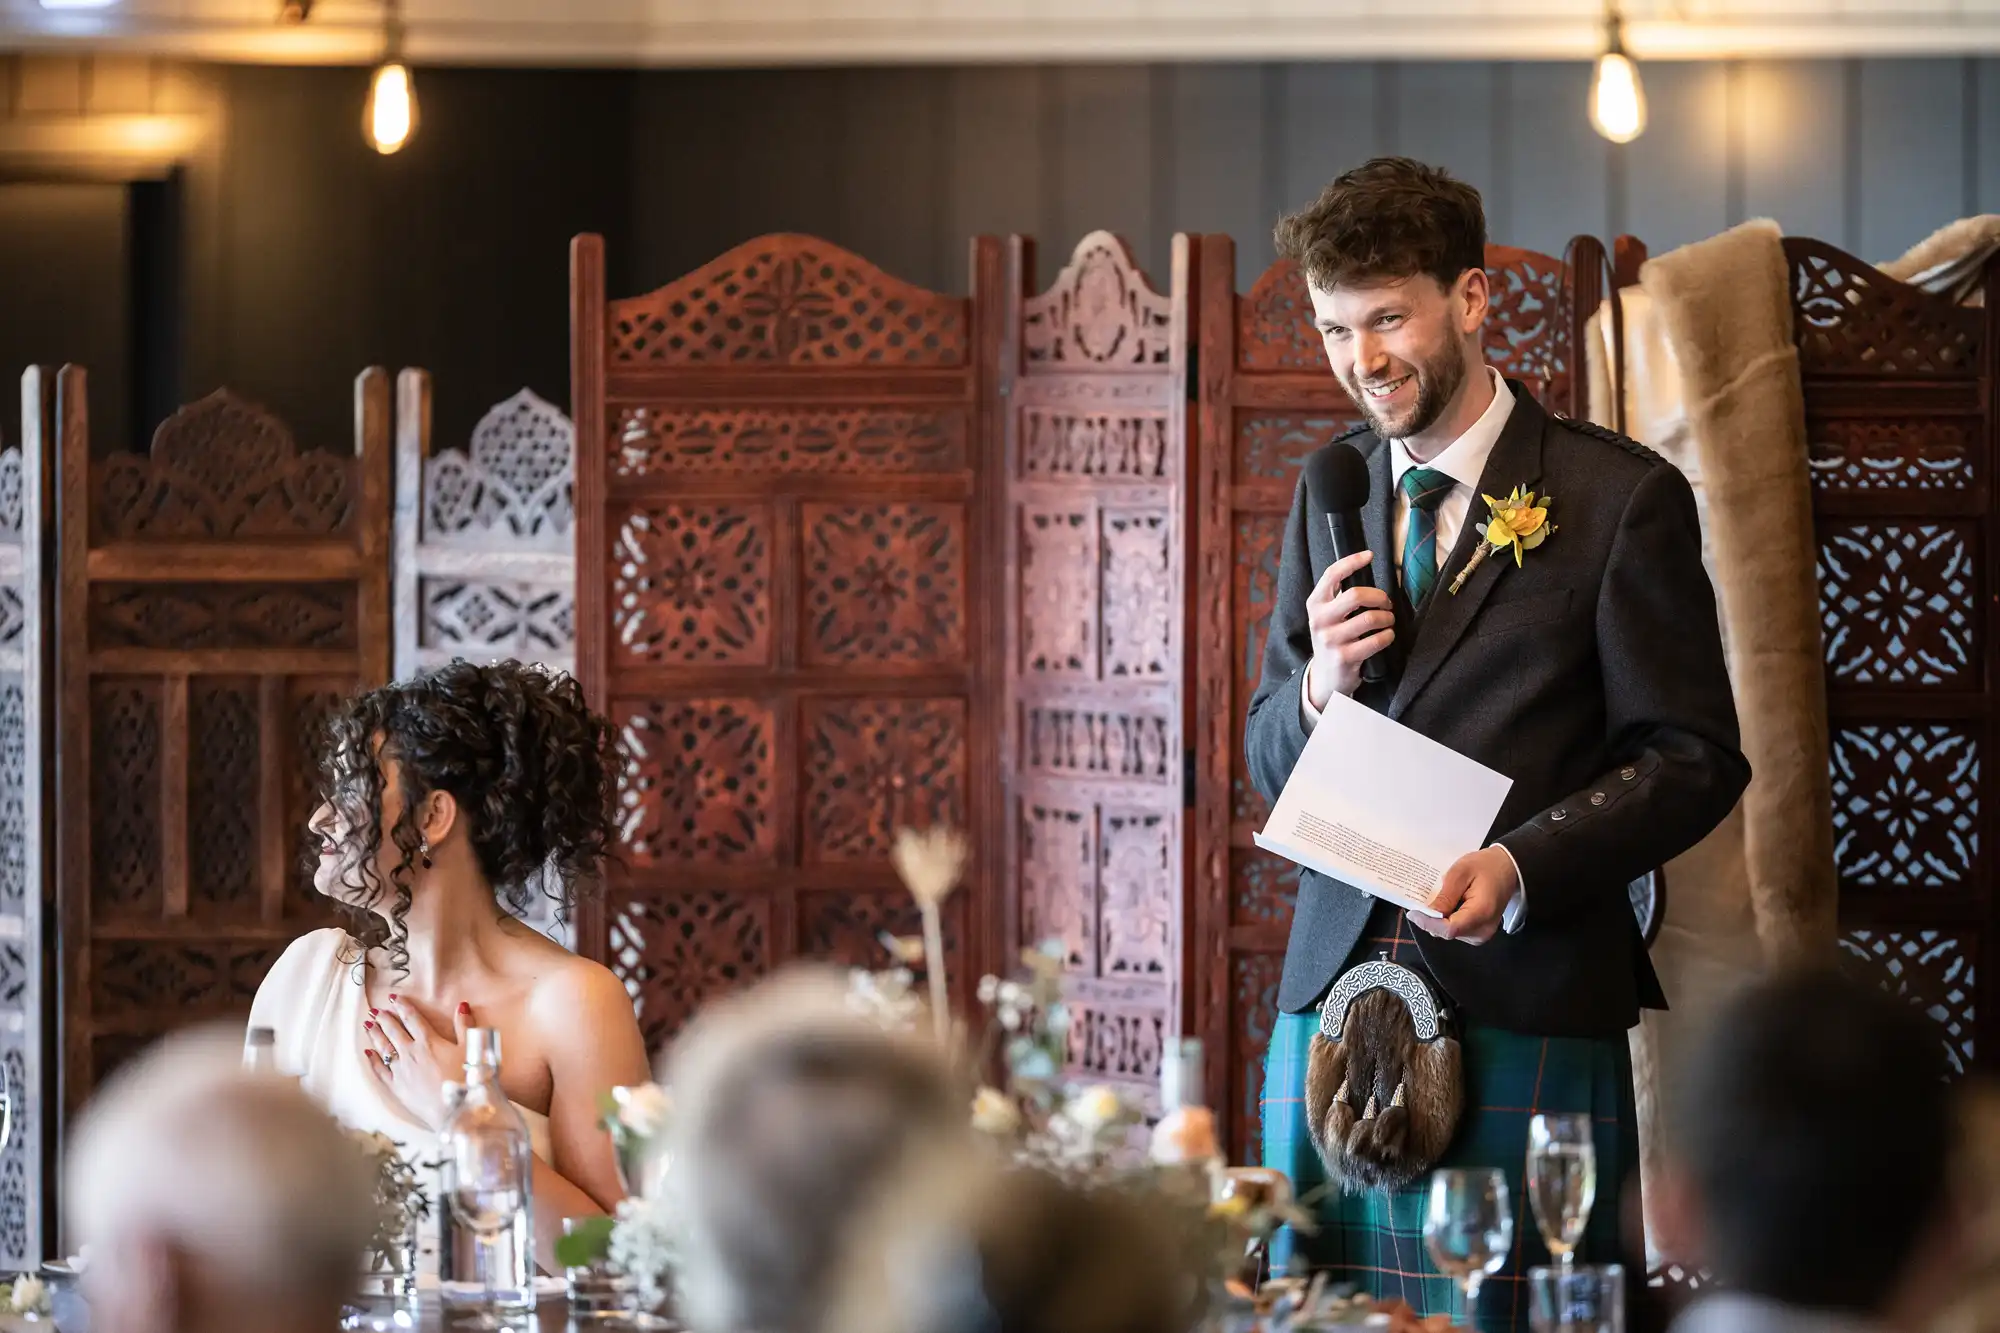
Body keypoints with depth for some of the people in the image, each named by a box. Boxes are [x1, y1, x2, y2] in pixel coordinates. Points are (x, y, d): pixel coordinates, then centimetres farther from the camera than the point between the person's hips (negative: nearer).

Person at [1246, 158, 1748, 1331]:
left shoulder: (1621, 499, -1)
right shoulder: (1331, 497, 16)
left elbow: (1694, 759, -2)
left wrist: (1520, 867, -16)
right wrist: (1321, 685, -3)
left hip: (1526, 1010, -4)